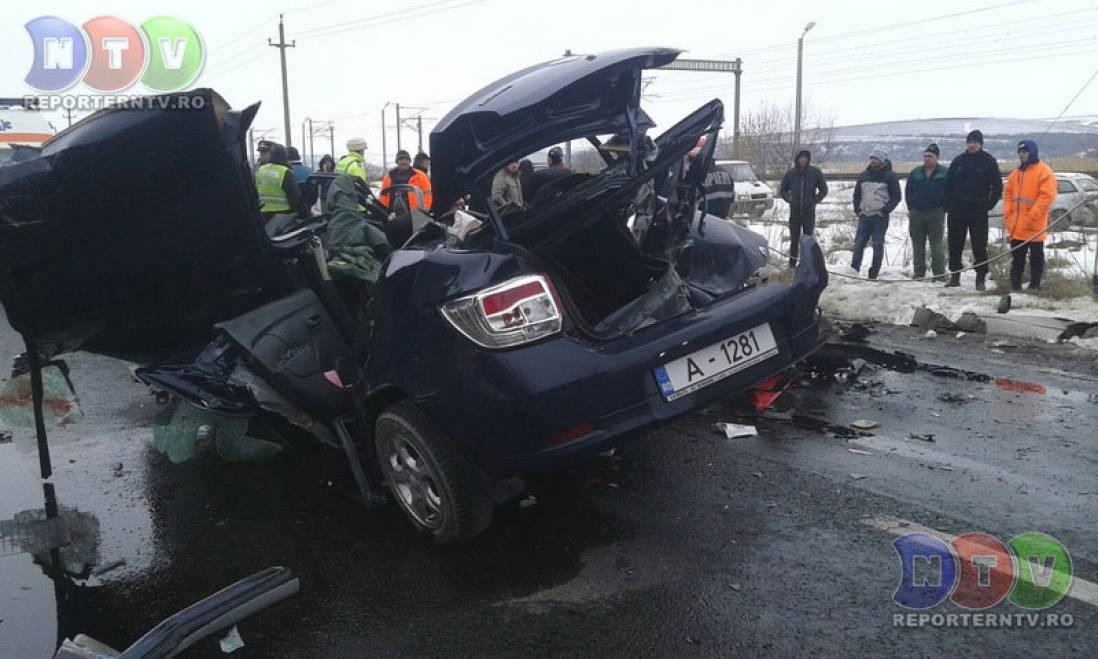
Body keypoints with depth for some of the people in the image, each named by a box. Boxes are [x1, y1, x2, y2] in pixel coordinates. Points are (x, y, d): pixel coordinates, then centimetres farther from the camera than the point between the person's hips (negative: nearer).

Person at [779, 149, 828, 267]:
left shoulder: (815, 172, 0)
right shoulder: (790, 173, 3)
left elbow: (823, 190, 8)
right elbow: (782, 190, 14)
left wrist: (815, 200, -6)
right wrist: (789, 199, -4)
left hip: (809, 210, -1)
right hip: (795, 210, 1)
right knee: (794, 237, 4)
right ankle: (793, 261, 11)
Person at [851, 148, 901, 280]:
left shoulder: (889, 176, 0)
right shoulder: (864, 175, 13)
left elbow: (896, 197, -2)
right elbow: (857, 194, 21)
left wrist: (885, 210, -12)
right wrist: (857, 209, 7)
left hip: (880, 217, -4)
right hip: (864, 215, 4)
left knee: (878, 245, -2)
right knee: (858, 244, 0)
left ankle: (874, 273, 2)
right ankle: (854, 270, 1)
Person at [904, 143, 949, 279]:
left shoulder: (945, 172, 2)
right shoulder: (915, 173, 12)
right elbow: (908, 191, 16)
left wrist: (943, 208, -5)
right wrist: (911, 208, 7)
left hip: (936, 213, -4)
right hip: (916, 213, 4)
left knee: (937, 245, -4)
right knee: (917, 245, 6)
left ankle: (939, 273, -3)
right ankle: (919, 273, 11)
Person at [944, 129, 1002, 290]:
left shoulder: (989, 161, 0)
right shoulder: (958, 161, 8)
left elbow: (997, 186, 2)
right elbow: (948, 184, 13)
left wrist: (989, 204, -5)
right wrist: (948, 204, 4)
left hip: (978, 211, -3)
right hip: (957, 210, 3)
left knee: (979, 246, -3)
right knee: (955, 245, 6)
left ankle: (981, 278, 2)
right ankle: (955, 275, 16)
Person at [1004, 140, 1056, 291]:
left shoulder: (1044, 171, -7)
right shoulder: (1015, 173, 14)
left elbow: (1047, 196, -15)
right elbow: (1008, 195, 16)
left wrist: (1032, 217, -19)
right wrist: (1007, 214, 3)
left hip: (1035, 226, -6)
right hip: (1016, 227, 6)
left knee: (1036, 257, 3)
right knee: (1017, 257, 11)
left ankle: (1035, 284, 9)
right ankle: (1015, 285, 17)